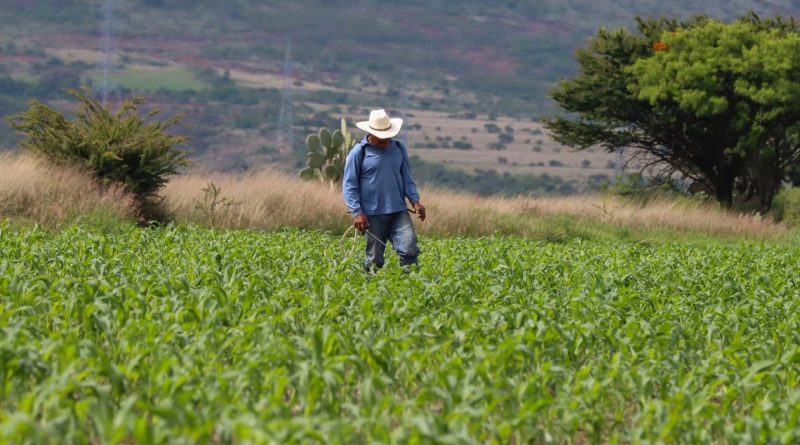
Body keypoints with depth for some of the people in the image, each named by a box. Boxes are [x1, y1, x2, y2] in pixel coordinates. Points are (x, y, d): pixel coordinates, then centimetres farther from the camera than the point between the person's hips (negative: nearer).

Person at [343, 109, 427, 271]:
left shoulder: (399, 149, 11)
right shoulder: (358, 153, -2)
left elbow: (407, 178, 16)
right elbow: (349, 186, -1)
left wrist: (415, 200, 0)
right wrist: (357, 213, -10)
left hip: (399, 211, 3)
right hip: (372, 215, -3)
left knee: (409, 249, -13)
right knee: (374, 259, 2)